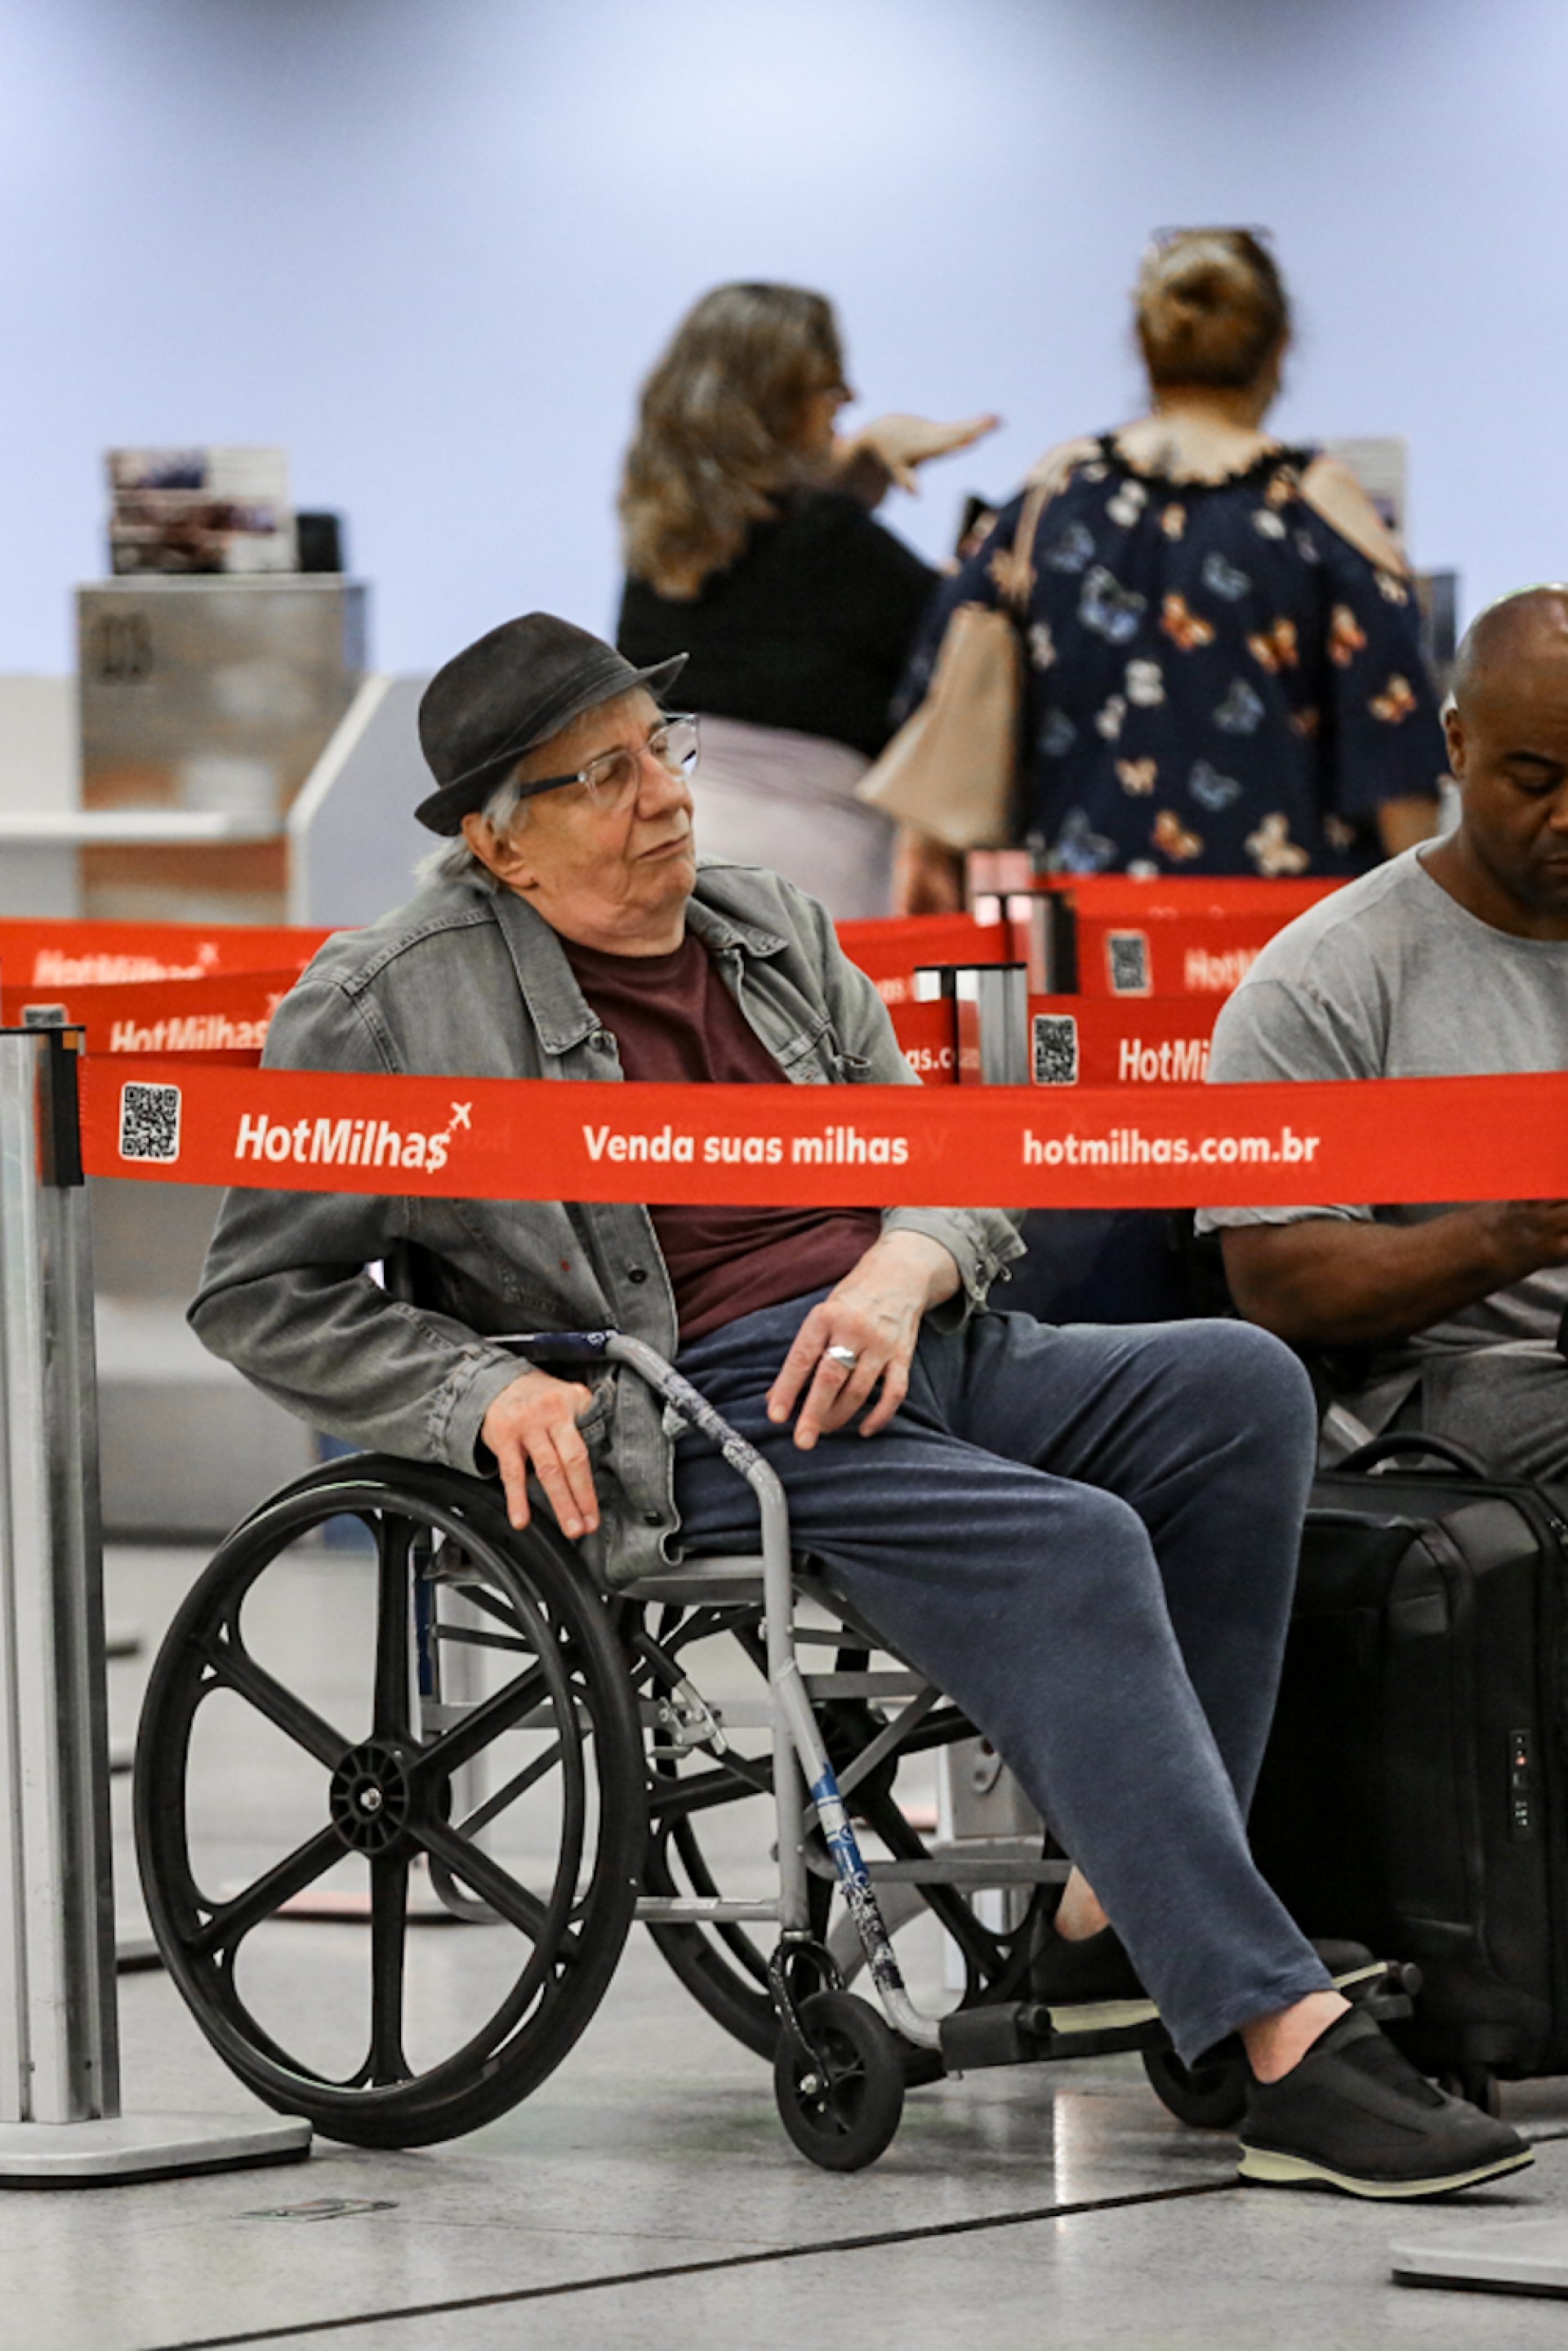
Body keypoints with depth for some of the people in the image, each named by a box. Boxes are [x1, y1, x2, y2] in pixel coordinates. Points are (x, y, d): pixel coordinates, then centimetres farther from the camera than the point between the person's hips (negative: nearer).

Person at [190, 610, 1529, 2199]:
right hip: (702, 1415, -7)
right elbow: (260, 1293, 3)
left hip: (914, 1346, 7)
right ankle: (1286, 2051, -37)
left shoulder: (773, 932, 19)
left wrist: (903, 1271, -5)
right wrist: (483, 1392, -12)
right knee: (1073, 1547, -31)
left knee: (1240, 1386, -19)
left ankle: (1117, 1914, -17)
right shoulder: (398, 1006, 1)